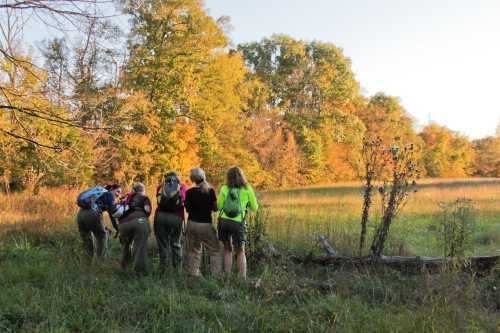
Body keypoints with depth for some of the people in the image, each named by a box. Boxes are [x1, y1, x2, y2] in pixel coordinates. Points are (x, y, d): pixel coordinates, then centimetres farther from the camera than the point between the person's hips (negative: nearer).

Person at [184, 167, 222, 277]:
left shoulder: (189, 192, -3)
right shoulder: (210, 191, -7)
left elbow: (187, 209, 5)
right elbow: (215, 208, -1)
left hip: (192, 224, 3)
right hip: (206, 225, -2)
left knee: (193, 250, 16)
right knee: (215, 250, 6)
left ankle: (193, 273, 15)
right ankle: (216, 274, -1)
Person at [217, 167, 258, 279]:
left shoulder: (224, 188, 2)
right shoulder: (247, 189, 3)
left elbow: (219, 206, 4)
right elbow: (254, 208, 8)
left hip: (224, 221, 1)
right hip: (238, 223, -1)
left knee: (228, 250, 17)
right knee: (240, 252, 15)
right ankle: (243, 278, 9)